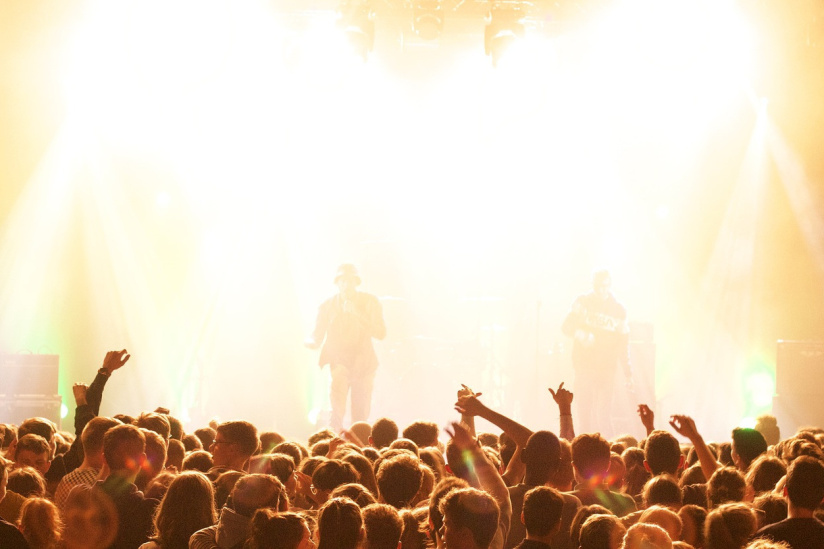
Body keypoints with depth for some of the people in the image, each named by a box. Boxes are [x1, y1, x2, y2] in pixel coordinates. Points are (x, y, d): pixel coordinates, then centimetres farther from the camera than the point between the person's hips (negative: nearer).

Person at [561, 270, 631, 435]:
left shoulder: (618, 310, 7)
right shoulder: (583, 302, 6)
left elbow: (623, 342, 9)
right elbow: (566, 326, 2)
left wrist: (628, 372, 5)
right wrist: (580, 334, -20)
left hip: (607, 367, 0)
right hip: (584, 364, 1)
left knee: (602, 414, -10)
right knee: (584, 410, -3)